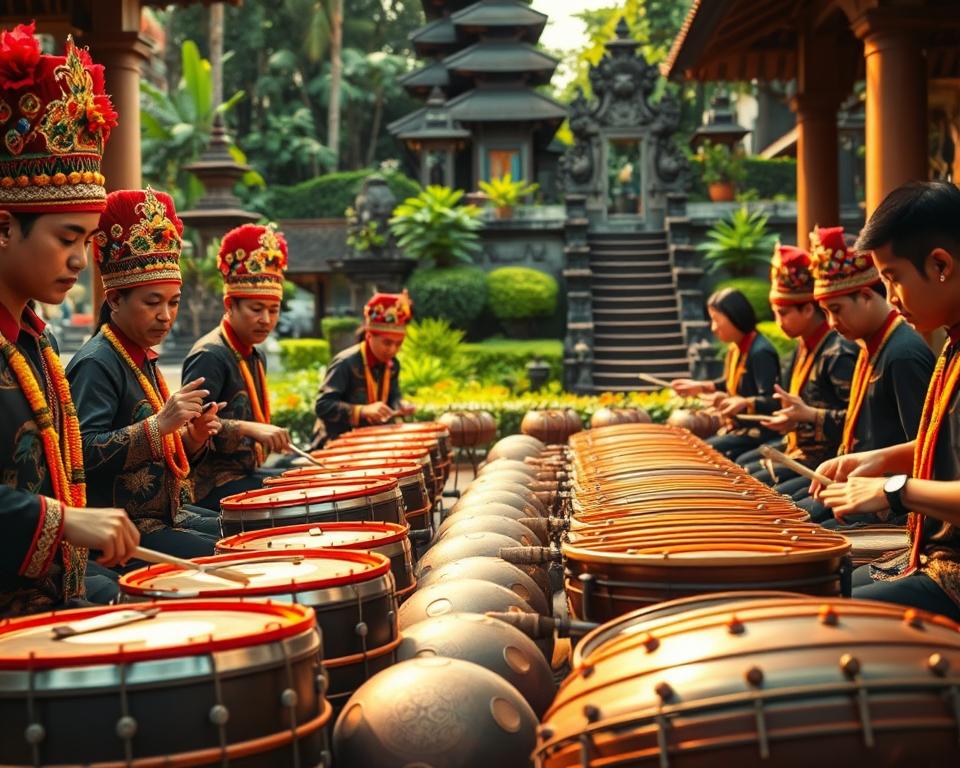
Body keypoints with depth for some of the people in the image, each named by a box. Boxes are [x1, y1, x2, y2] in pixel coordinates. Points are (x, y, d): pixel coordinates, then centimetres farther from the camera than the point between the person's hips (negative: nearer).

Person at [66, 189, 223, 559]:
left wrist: (191, 438, 1)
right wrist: (159, 423, -29)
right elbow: (81, 455, -25)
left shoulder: (143, 360, 14)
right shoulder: (97, 364, -14)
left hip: (163, 518, 10)